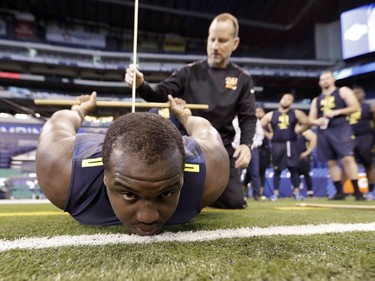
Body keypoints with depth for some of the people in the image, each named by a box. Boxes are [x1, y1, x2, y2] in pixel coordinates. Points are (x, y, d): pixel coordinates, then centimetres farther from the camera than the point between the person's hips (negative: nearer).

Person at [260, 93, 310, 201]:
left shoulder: (296, 113, 6)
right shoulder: (271, 115, 5)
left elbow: (307, 123, 8)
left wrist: (297, 132, 4)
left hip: (291, 144, 0)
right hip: (276, 145, 0)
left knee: (294, 169, -1)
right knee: (277, 170, 4)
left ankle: (296, 192, 8)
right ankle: (275, 193, 10)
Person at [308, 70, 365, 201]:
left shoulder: (343, 91, 7)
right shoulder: (316, 100, 19)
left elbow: (355, 107, -4)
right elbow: (311, 119, 19)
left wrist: (336, 112, -14)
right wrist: (317, 121, -5)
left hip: (340, 129, -5)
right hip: (324, 132, 5)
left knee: (347, 159, -15)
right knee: (331, 162, 4)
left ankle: (357, 191, -9)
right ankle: (339, 192, 11)